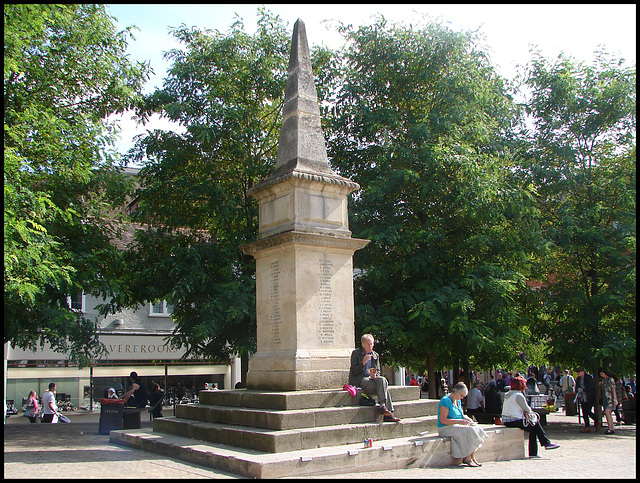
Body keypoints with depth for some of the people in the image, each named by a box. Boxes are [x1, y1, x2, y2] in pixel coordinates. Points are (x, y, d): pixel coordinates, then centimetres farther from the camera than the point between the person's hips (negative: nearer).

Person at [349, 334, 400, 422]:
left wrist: (374, 374, -7)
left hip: (371, 378, 5)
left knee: (382, 379, -30)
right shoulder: (356, 353, 1)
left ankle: (382, 406, -35)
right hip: (359, 380, -5)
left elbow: (377, 371, 17)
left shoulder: (375, 355, 16)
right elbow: (354, 372, -6)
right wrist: (363, 362, -20)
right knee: (383, 386, -27)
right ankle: (387, 414, -29)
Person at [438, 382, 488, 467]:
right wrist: (459, 421, -25)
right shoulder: (446, 401, -17)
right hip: (446, 428, -9)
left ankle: (472, 457, -11)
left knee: (476, 428, -11)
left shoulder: (458, 401, 12)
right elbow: (443, 420, -21)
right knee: (469, 431, -26)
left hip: (457, 426, 9)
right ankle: (467, 459, -17)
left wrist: (466, 418, 2)